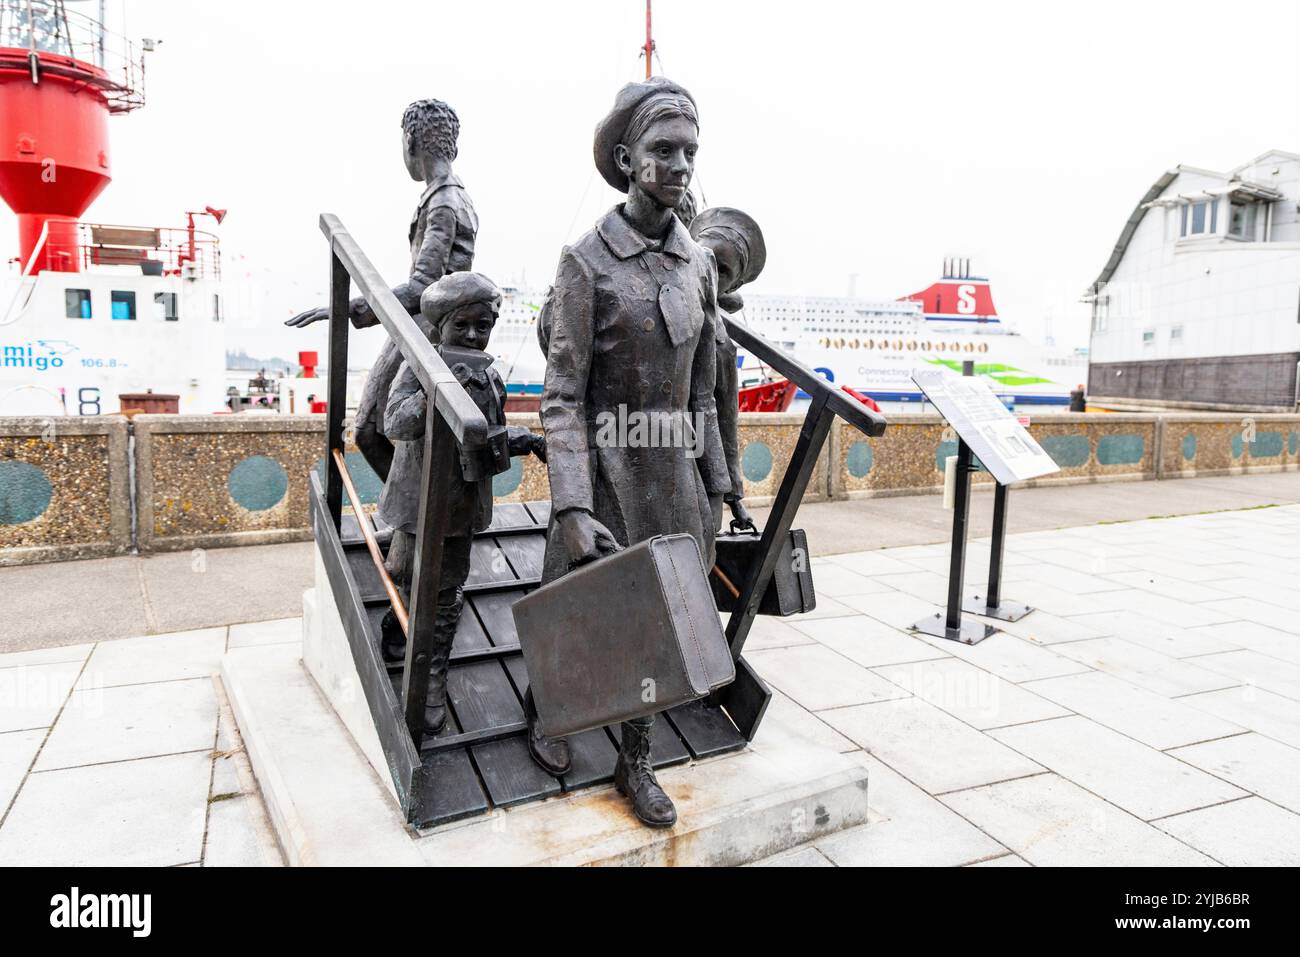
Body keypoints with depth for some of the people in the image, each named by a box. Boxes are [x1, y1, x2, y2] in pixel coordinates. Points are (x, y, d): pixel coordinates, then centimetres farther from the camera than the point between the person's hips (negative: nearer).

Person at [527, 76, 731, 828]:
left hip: (673, 470, 5)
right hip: (606, 466, -4)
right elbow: (562, 398, -15)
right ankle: (544, 702, 43)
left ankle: (637, 761, 29)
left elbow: (701, 391, 9)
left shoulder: (699, 264, 5)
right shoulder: (586, 262, -12)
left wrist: (713, 492, 9)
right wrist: (572, 508, -25)